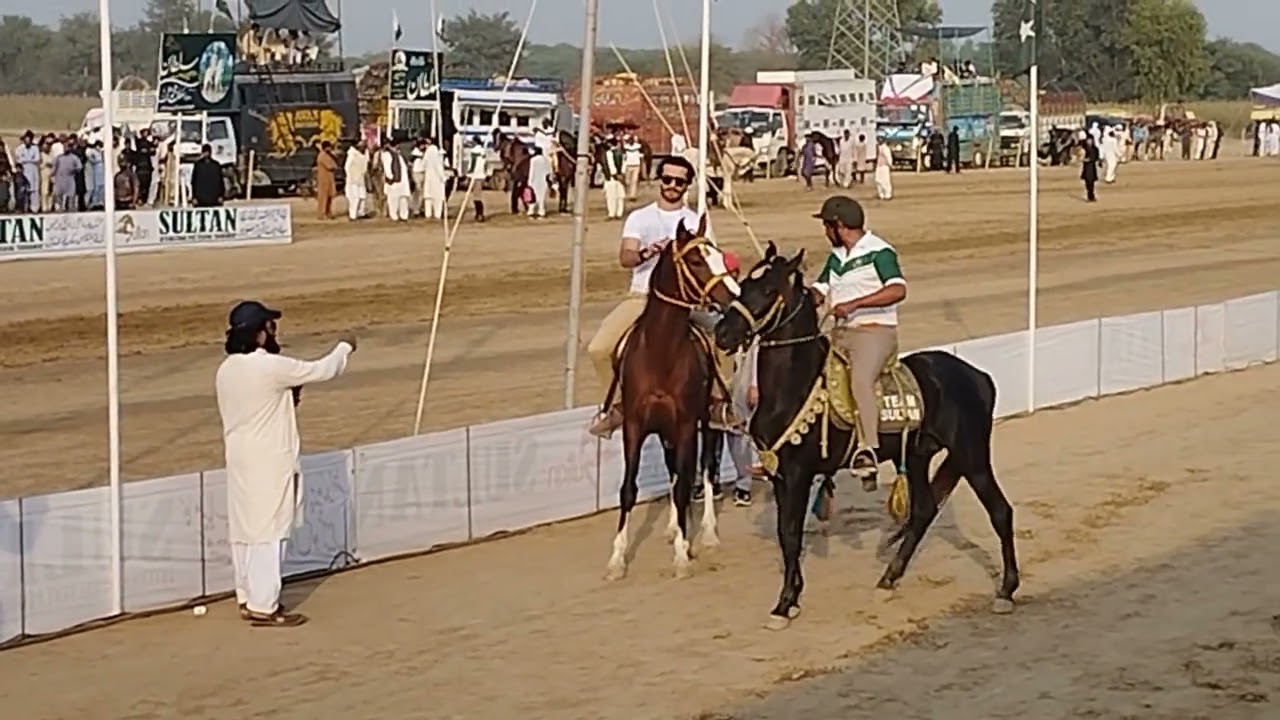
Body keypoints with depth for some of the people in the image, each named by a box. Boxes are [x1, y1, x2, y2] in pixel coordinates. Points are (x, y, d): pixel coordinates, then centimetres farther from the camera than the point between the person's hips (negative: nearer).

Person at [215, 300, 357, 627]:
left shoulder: (226, 370, 6)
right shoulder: (271, 367, -18)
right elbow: (322, 370, -7)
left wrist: (287, 396, 14)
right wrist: (344, 347, 10)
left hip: (240, 460, 8)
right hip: (269, 462, -8)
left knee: (245, 530, 13)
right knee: (268, 531, -4)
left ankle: (248, 598, 22)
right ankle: (263, 607, -2)